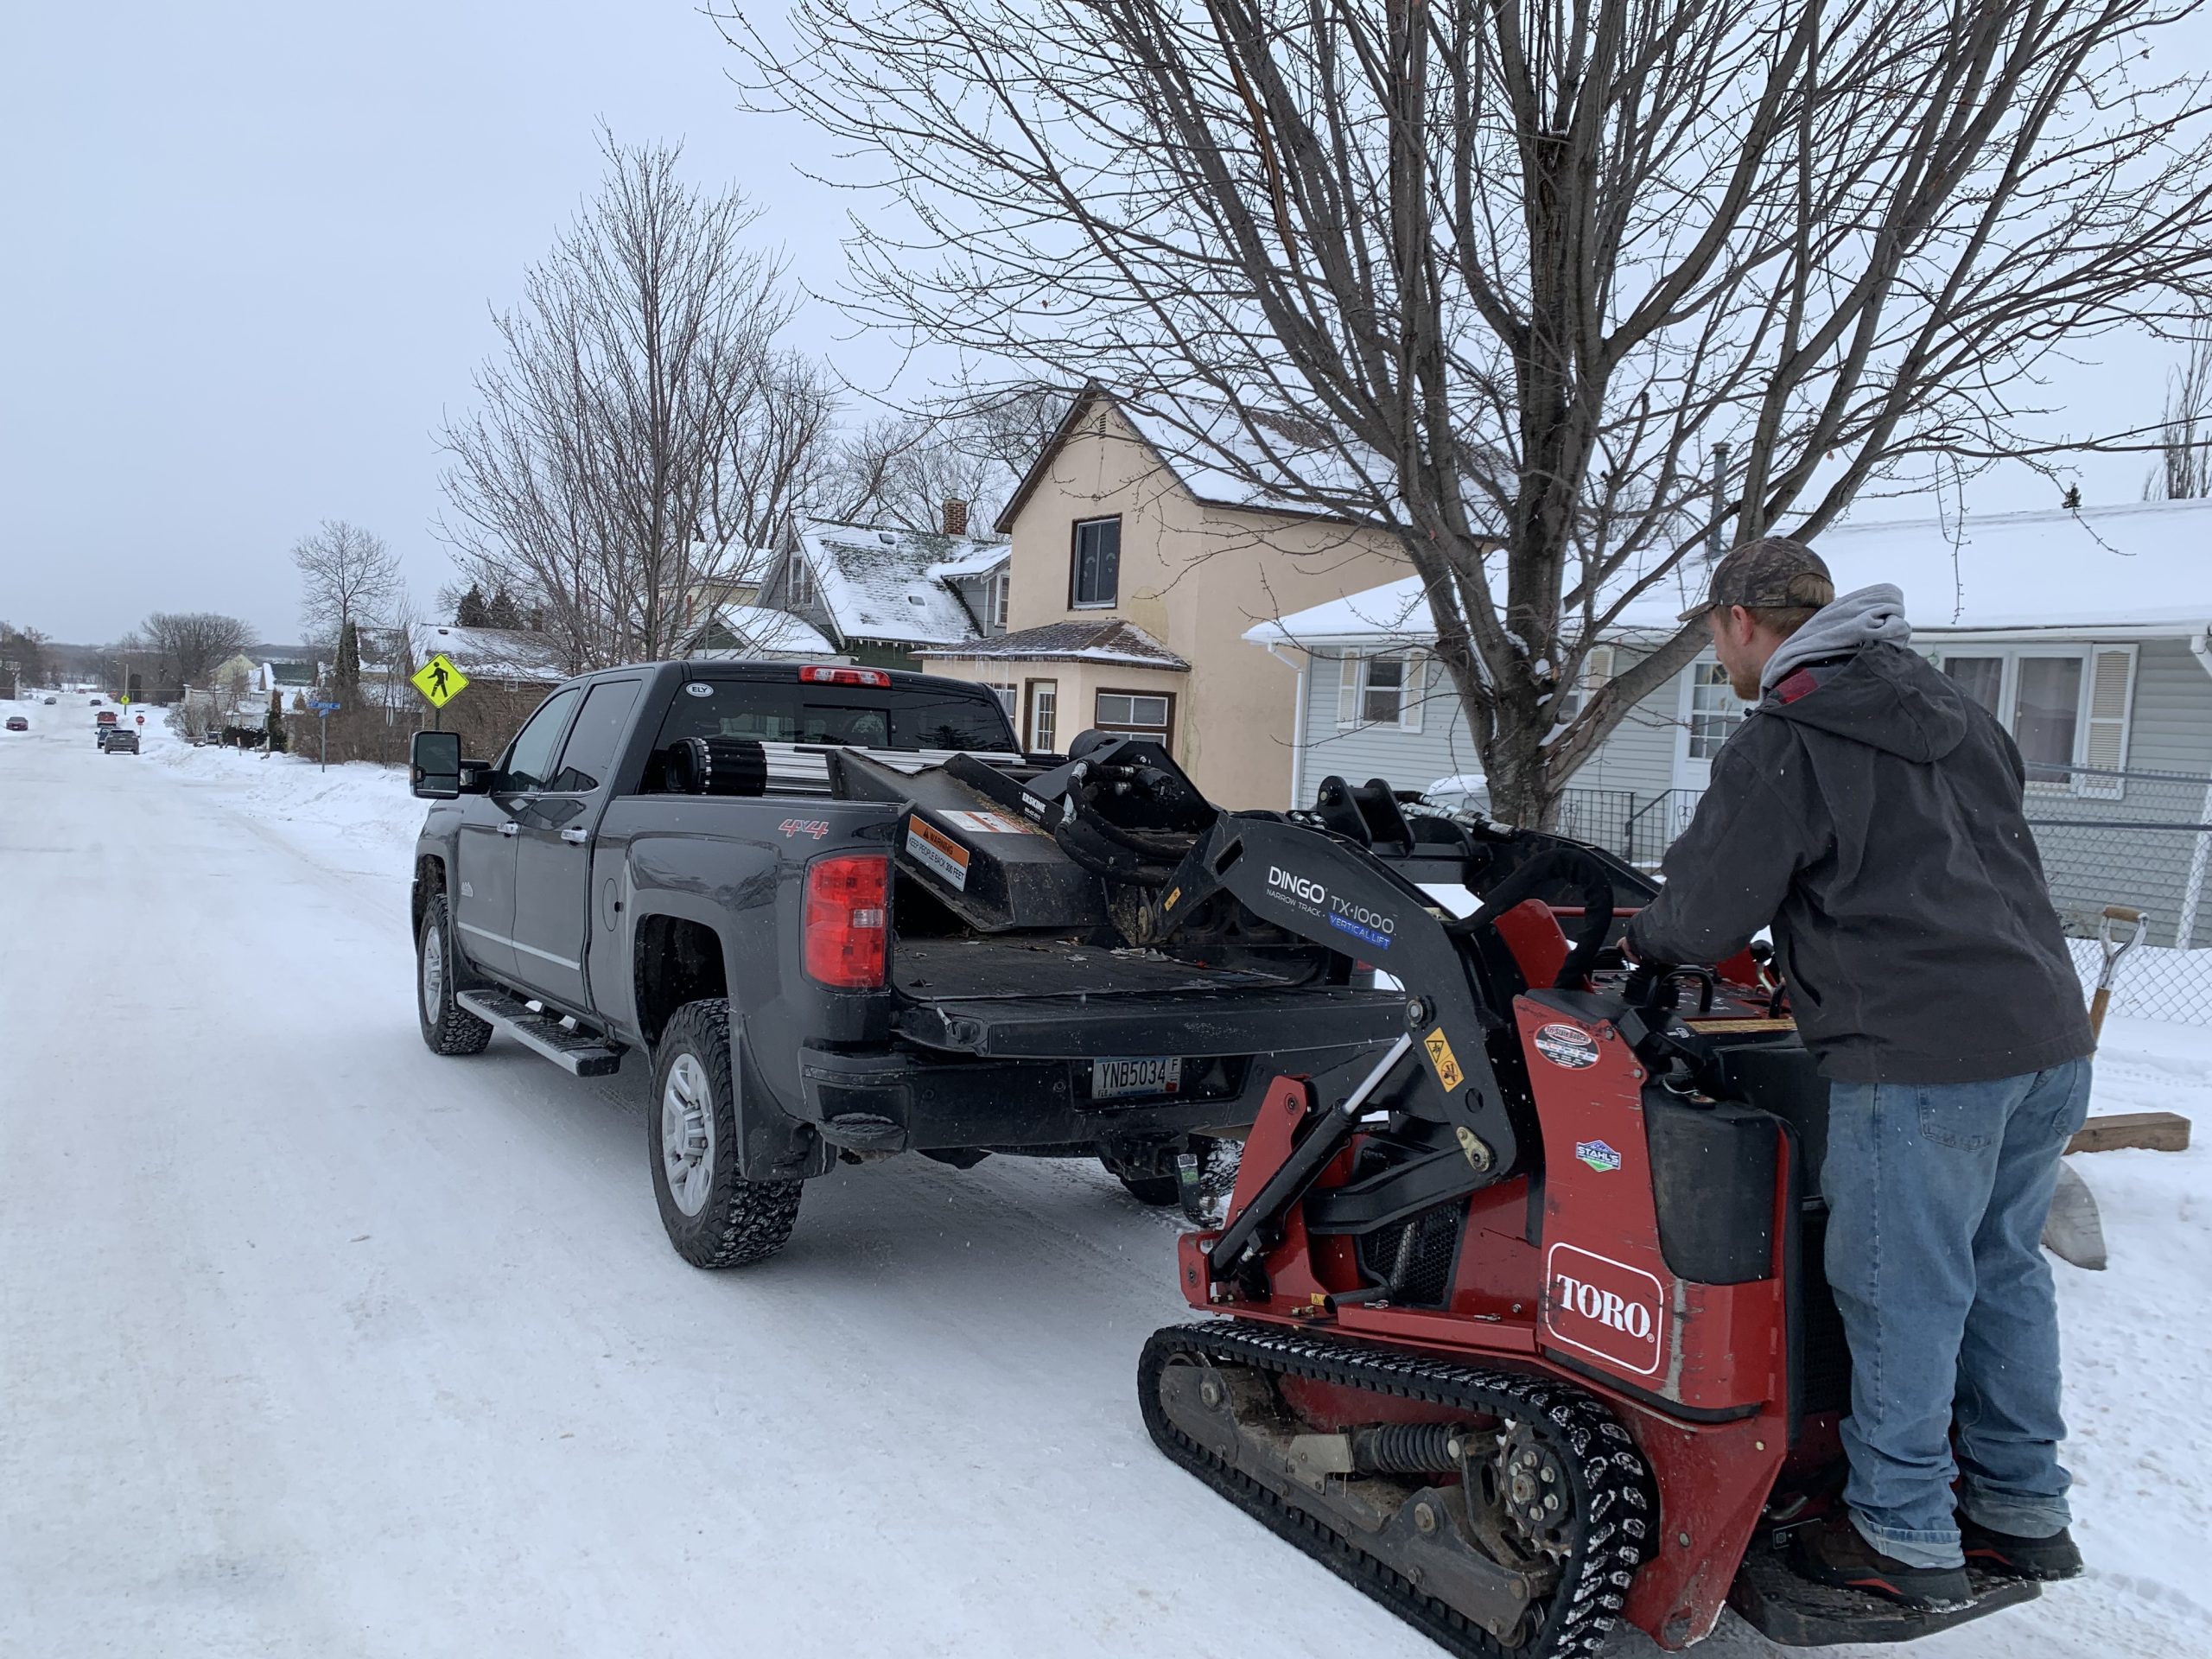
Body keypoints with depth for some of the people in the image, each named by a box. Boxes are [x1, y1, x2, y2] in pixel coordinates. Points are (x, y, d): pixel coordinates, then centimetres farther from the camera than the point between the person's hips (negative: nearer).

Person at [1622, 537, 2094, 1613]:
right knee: (2002, 1271, 19)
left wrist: (1640, 936, 13)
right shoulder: (1954, 709, 16)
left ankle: (1904, 1538, 16)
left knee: (1901, 1291, 3)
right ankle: (2023, 1508, 31)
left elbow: (1703, 920, -8)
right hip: (2049, 1039, 9)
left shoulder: (1780, 741, -9)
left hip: (1918, 1060, -8)